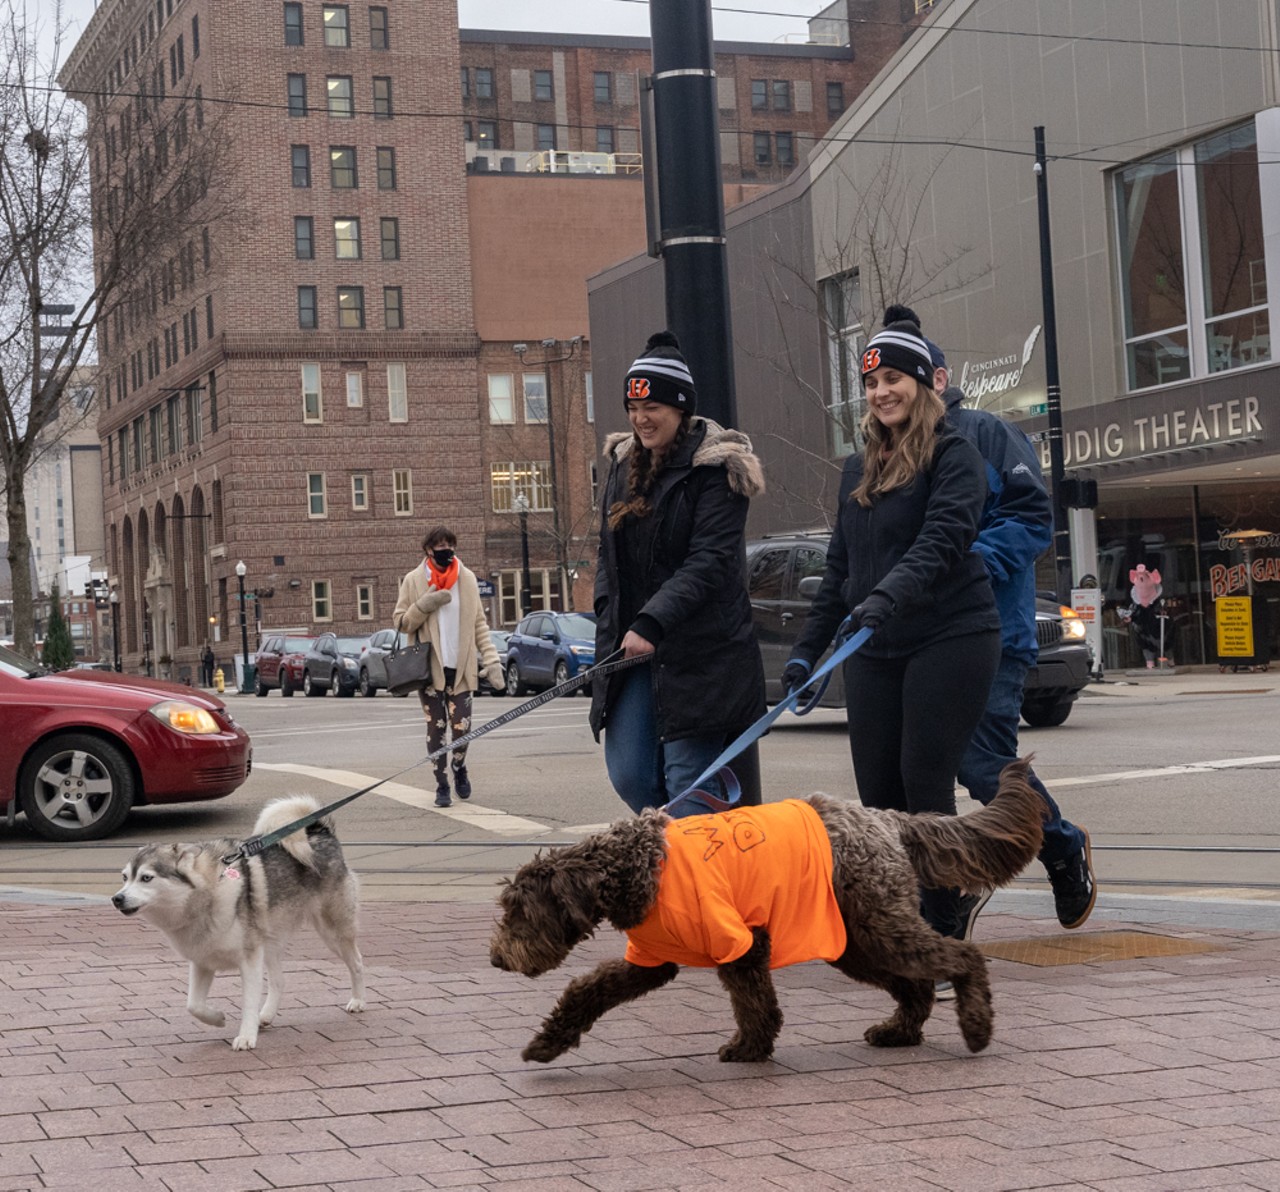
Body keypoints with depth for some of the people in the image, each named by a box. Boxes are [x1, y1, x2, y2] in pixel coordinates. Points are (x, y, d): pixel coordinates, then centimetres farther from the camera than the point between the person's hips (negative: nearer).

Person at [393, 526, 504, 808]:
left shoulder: (467, 578, 7)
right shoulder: (414, 581, 2)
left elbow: (479, 623, 10)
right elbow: (400, 623, 4)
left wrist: (491, 660, 0)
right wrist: (424, 605, -14)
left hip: (460, 667, 1)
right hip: (429, 667, -1)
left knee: (462, 727, -6)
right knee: (436, 728, 1)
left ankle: (459, 767, 24)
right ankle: (442, 785, 12)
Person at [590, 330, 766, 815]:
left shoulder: (716, 467, -8)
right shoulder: (623, 465, 14)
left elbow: (710, 561, -17)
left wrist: (653, 622, -27)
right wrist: (609, 625, 7)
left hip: (700, 653, -7)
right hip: (629, 648, 7)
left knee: (687, 780, -7)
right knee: (628, 774, 4)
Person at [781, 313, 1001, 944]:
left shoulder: (953, 455, -3)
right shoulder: (858, 470, 18)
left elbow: (942, 540, -18)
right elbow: (839, 567, 21)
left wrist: (889, 595, -34)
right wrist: (806, 649, 17)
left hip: (949, 639, -6)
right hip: (873, 652, 6)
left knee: (924, 780, -10)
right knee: (878, 792, 2)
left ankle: (939, 928, -1)